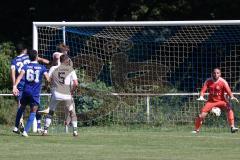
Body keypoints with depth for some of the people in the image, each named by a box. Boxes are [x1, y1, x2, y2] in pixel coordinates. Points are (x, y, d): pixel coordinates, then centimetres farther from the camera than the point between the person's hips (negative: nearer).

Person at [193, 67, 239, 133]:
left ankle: (232, 127, -31)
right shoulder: (208, 81, -9)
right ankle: (196, 129, 10)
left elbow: (228, 91, -21)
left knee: (229, 109, -30)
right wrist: (201, 97, -33)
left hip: (221, 100, -2)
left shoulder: (223, 82, -15)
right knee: (202, 115, -10)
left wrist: (232, 97, -41)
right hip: (211, 101, 2)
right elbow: (203, 90, -12)